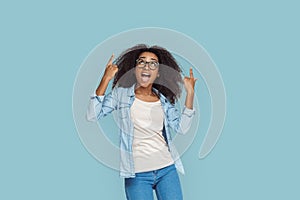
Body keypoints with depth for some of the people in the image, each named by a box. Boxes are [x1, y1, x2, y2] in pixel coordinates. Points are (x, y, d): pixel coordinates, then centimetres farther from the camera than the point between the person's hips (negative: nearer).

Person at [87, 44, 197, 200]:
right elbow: (93, 116, -8)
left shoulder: (164, 100, 10)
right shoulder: (121, 93, 2)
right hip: (137, 174, -3)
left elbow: (181, 128, 0)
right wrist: (105, 80, -13)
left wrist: (190, 94, -4)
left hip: (168, 170, 3)